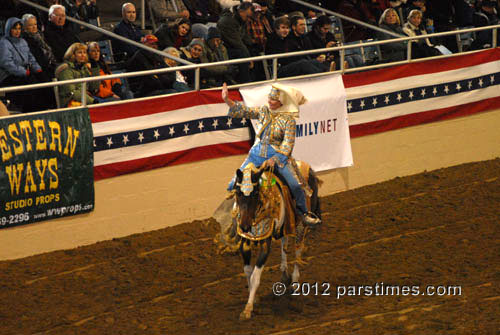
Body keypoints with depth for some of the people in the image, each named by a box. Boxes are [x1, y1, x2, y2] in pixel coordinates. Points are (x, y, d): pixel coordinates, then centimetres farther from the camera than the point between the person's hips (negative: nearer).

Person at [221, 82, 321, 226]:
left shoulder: (288, 120, -8)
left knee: (295, 184, -18)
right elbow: (245, 111, 2)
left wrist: (274, 159, -21)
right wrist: (227, 100, -13)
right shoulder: (263, 111, 5)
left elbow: (288, 144, -10)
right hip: (257, 154, 4)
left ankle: (303, 212, 7)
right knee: (234, 185, -3)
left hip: (279, 156, -4)